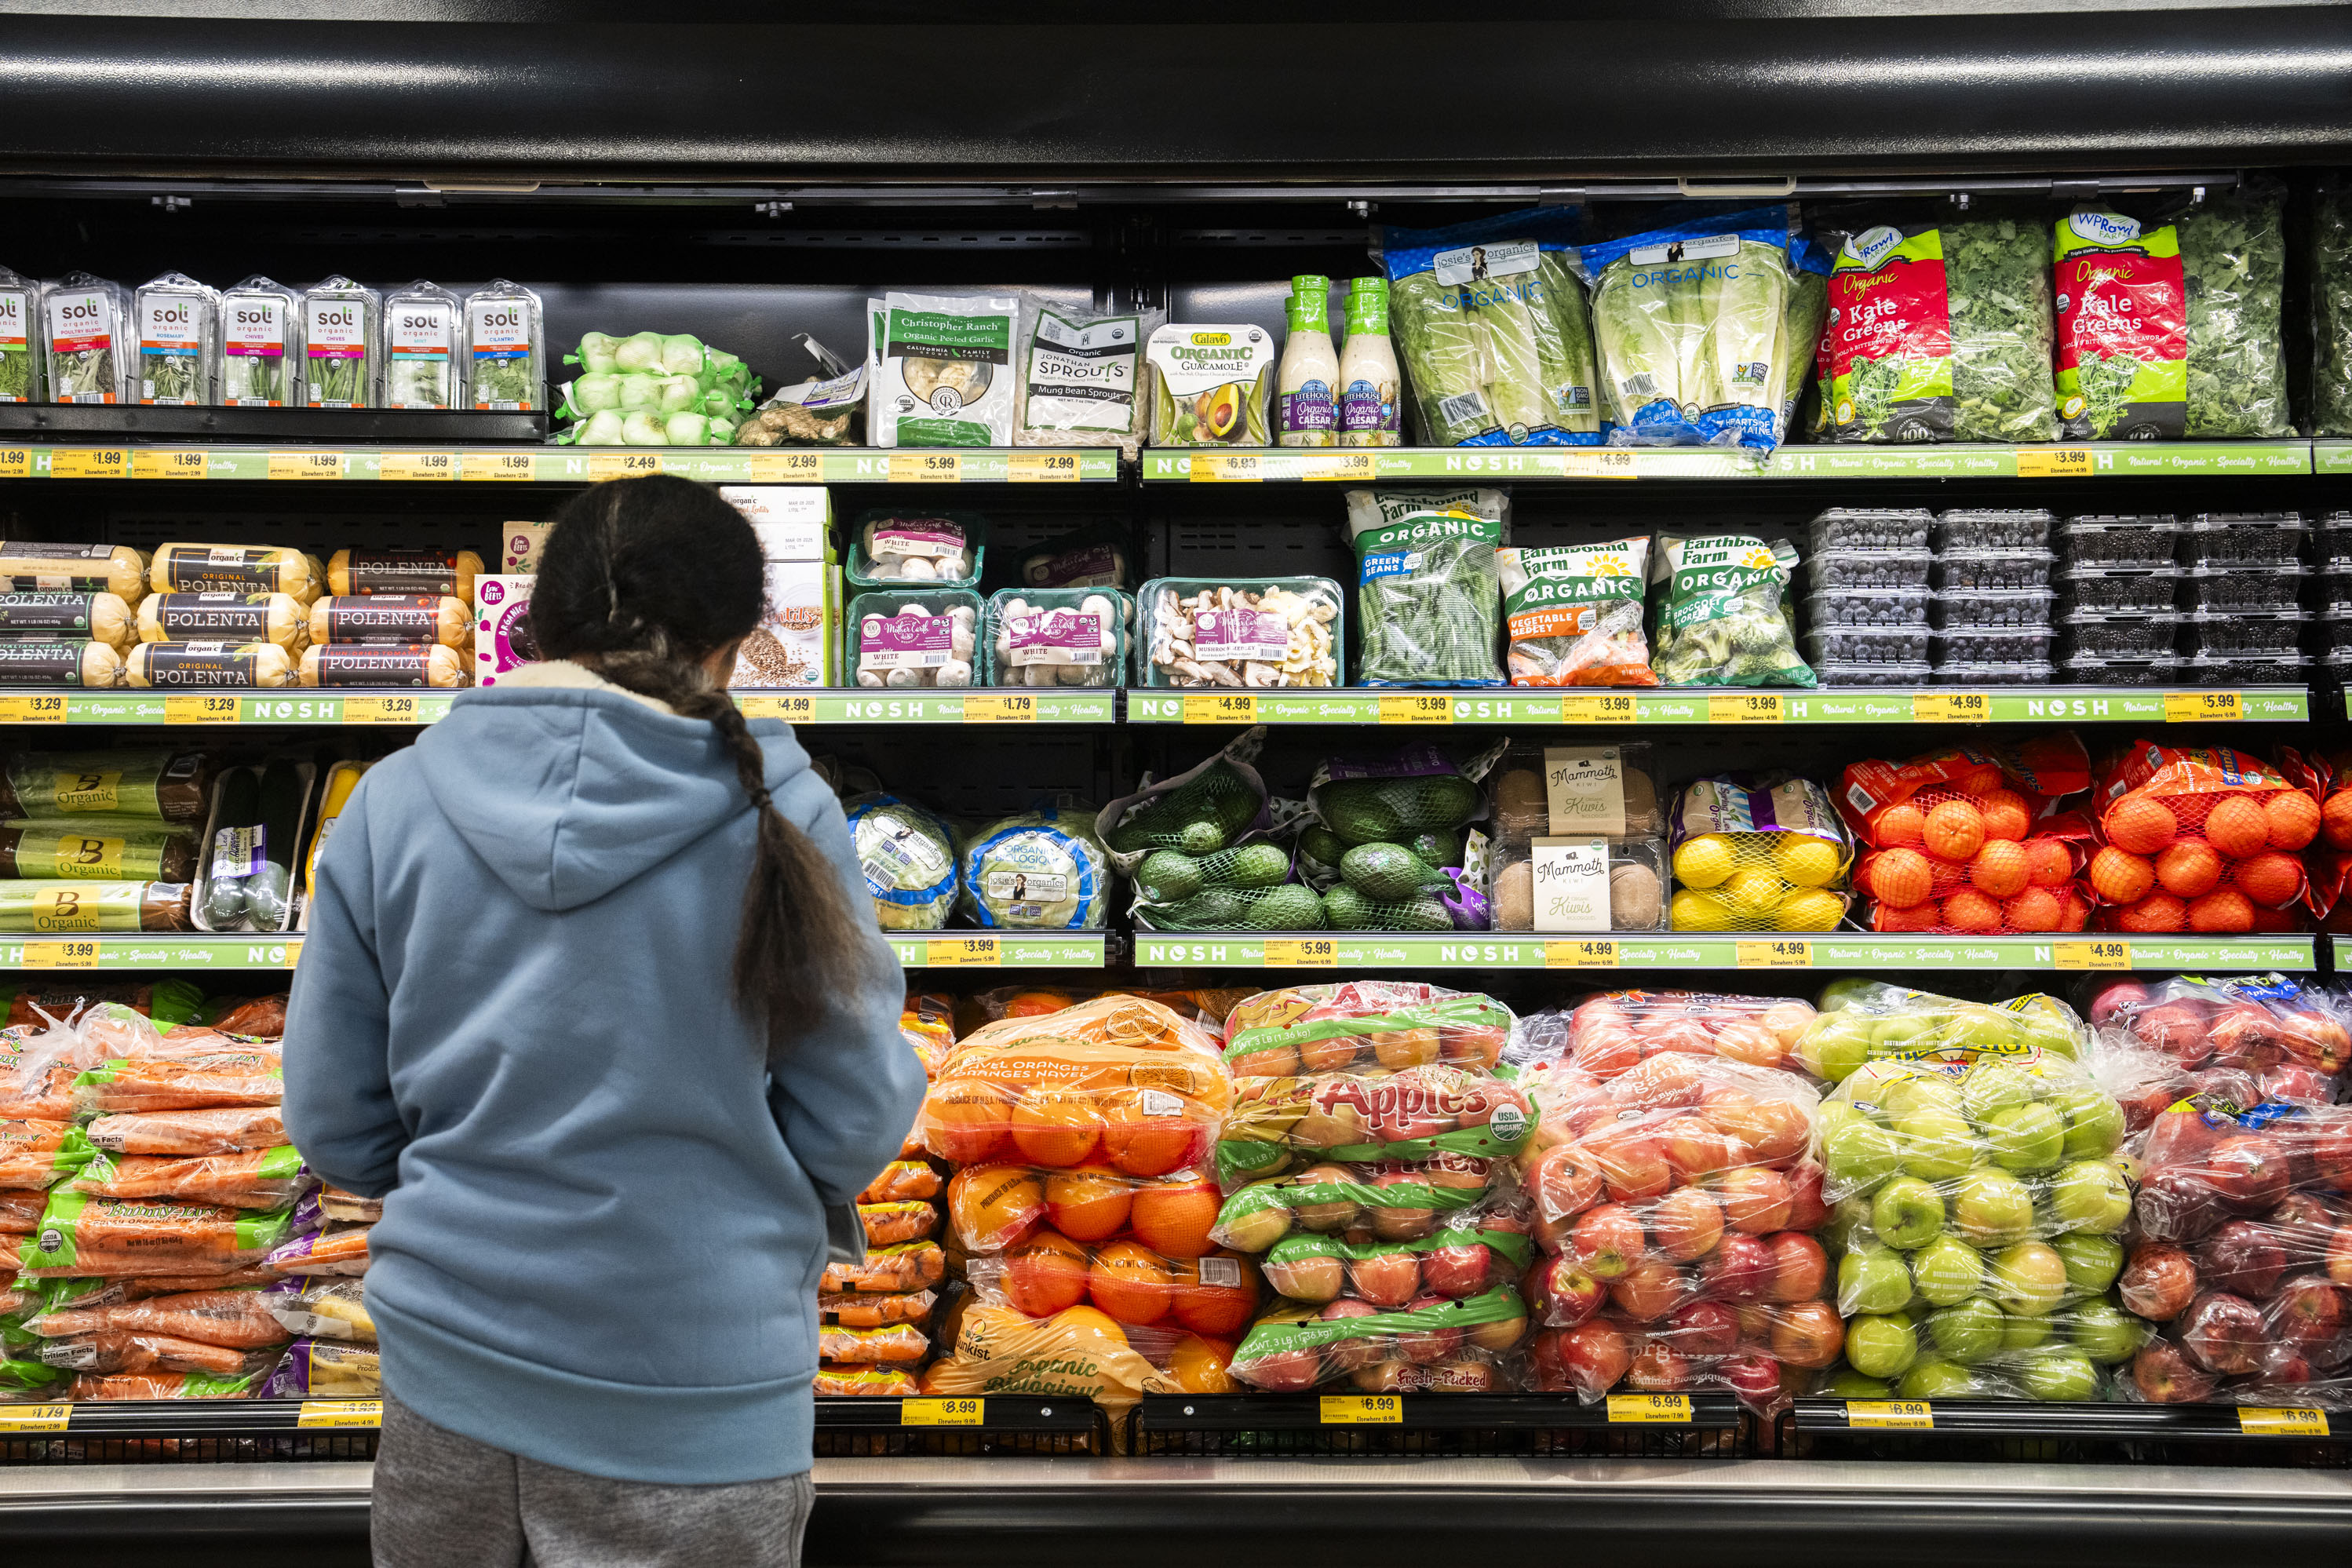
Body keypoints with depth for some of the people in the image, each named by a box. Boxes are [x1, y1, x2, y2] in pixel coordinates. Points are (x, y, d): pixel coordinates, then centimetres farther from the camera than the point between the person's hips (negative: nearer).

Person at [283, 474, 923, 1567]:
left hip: (450, 1360, 3)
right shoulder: (774, 810, -13)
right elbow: (854, 1129, -8)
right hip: (692, 1405, -2)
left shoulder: (392, 803, -6)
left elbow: (333, 1130, 0)